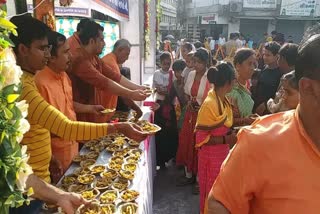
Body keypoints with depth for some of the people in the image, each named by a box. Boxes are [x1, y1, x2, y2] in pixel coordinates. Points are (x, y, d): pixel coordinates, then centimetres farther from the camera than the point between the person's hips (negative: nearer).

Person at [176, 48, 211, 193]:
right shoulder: (191, 75, 5)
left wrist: (201, 106, -19)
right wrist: (189, 102, -3)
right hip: (190, 114, 6)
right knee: (186, 143, 12)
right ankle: (189, 174, 31)